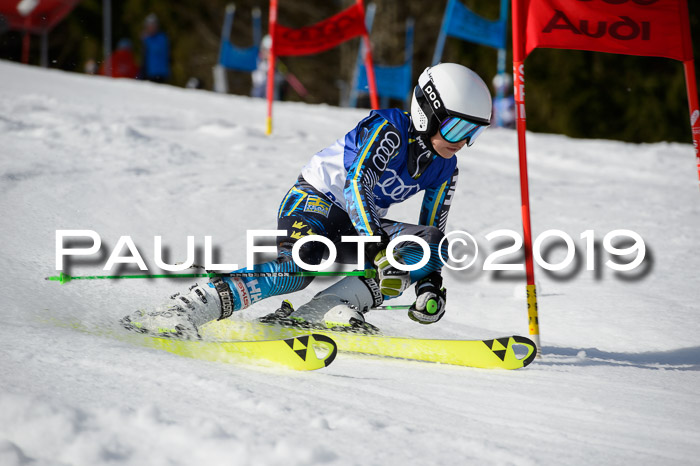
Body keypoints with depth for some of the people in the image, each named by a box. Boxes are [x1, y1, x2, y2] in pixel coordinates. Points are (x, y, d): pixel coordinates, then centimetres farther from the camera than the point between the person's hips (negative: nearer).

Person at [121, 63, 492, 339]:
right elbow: (357, 182, -32)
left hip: (363, 225, 7)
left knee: (425, 248, -18)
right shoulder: (388, 129, -19)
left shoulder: (444, 170, 2)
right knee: (297, 266, -35)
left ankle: (319, 312, -29)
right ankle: (184, 312, -39)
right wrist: (377, 245, -42)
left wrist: (430, 285, -8)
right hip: (315, 200, -7)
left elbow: (433, 232, 9)